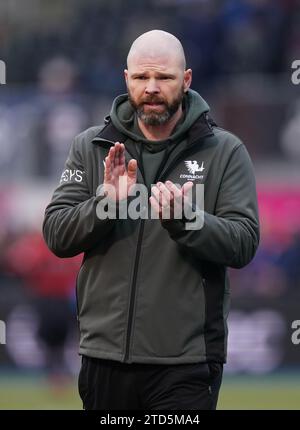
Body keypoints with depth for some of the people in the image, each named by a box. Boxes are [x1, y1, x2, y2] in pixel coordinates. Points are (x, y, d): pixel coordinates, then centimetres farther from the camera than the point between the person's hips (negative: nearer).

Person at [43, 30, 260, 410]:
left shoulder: (224, 151, 1)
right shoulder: (91, 147, 7)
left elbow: (243, 244, -7)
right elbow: (56, 236, 2)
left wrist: (183, 219, -25)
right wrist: (106, 202, -16)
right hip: (104, 352, 3)